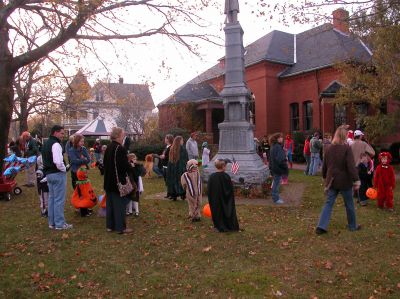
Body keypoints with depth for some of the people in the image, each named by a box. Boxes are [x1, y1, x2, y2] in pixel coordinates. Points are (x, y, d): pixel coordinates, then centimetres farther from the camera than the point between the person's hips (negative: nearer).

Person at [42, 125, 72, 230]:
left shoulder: (46, 143, 15)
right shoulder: (56, 144, -18)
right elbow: (58, 162, -27)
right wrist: (64, 169, -10)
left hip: (48, 173, 10)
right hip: (58, 174, -10)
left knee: (51, 198, 16)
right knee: (59, 200, -3)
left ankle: (52, 223, 24)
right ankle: (60, 224, 4)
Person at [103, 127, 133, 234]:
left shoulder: (108, 148, 8)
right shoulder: (120, 149, -19)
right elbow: (124, 166, -24)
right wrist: (131, 165, -2)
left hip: (109, 181, 9)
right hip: (118, 181, -9)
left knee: (110, 203, 15)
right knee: (120, 203, 1)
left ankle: (110, 225, 25)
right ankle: (120, 227, 9)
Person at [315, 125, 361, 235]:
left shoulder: (329, 148, 4)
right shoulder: (346, 148, -13)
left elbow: (324, 165, 13)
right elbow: (351, 166, -18)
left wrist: (325, 177, 25)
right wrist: (356, 181, -15)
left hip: (332, 181, 4)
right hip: (344, 181, -4)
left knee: (328, 203, 6)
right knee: (349, 204, 14)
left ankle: (321, 227, -2)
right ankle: (352, 226, 29)